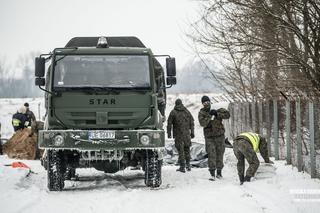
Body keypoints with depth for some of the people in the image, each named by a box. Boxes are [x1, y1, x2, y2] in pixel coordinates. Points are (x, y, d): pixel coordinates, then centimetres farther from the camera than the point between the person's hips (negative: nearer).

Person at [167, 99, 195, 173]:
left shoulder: (173, 112, -3)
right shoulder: (187, 111, 7)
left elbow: (169, 123, -4)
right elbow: (192, 123, 7)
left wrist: (169, 133, 2)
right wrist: (192, 132, 12)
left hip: (178, 134, -3)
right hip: (187, 134, 3)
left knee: (180, 150, 0)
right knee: (187, 148, 17)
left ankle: (182, 167, 0)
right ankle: (188, 164, 14)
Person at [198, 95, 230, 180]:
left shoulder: (218, 110, -2)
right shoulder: (201, 113, -3)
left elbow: (227, 115, -15)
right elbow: (202, 123, -20)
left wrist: (217, 114, -27)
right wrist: (210, 115, -29)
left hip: (219, 136, 2)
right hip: (209, 137, -1)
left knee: (219, 154, 9)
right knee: (211, 155, -12)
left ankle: (219, 172, 24)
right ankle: (212, 174, -12)